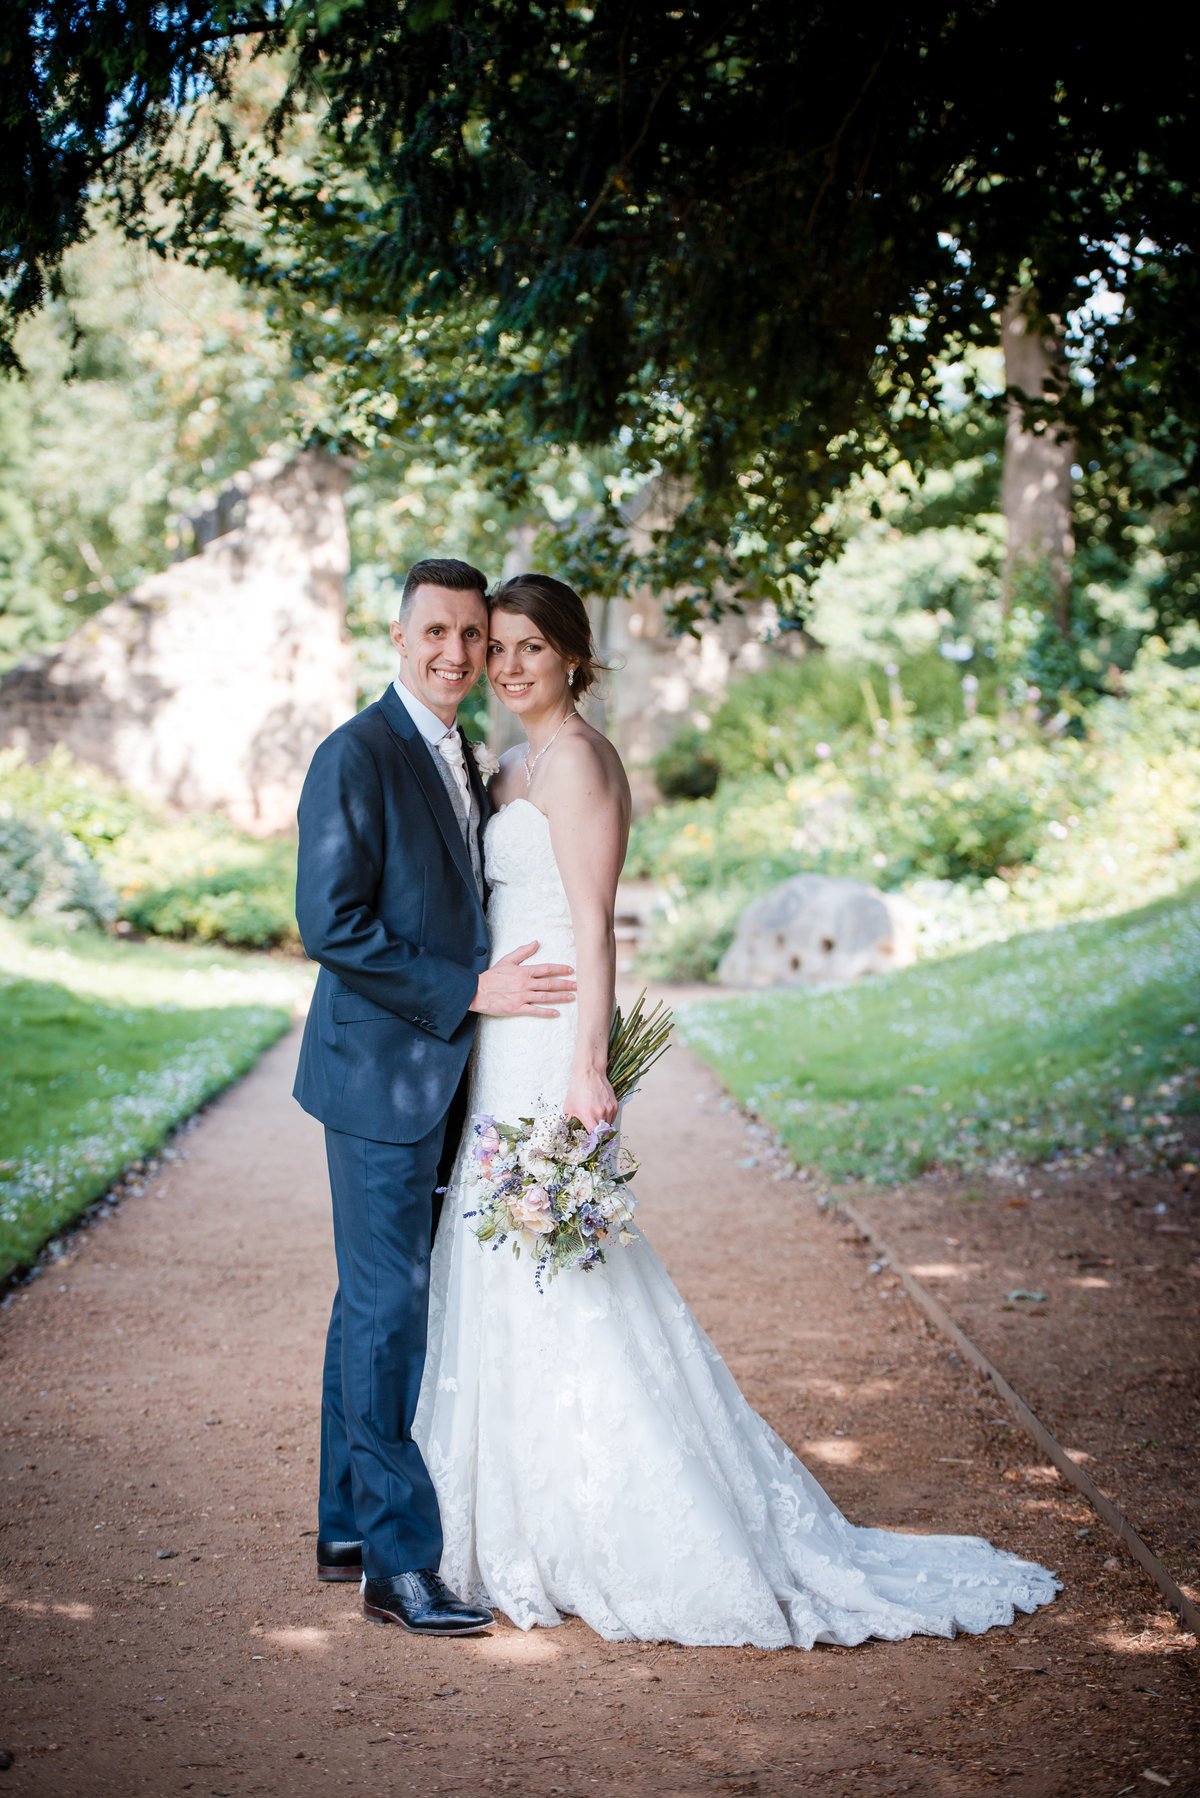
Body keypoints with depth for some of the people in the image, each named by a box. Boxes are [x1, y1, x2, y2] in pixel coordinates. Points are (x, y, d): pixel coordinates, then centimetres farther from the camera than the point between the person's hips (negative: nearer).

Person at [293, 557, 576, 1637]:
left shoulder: (461, 760, 15)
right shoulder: (357, 757, -13)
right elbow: (332, 925, -19)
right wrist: (472, 989, -19)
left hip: (438, 1075, 9)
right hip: (380, 1072, -9)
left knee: (378, 1303, 15)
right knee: (388, 1308, -4)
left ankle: (349, 1528, 26)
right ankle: (398, 1563, 3)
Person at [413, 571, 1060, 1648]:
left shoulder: (574, 759, -11)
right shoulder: (517, 765, 17)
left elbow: (593, 926, -17)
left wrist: (584, 1069, -22)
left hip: (546, 1048, -10)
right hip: (507, 1050, 10)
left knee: (556, 1286, -5)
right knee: (512, 1286, 12)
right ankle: (546, 1537, 22)